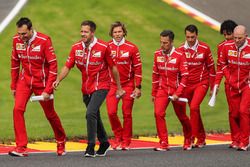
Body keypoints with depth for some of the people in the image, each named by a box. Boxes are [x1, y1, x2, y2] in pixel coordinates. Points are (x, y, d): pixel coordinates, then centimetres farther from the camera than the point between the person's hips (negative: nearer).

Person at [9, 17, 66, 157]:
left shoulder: (44, 40, -18)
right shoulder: (16, 40, -4)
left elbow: (53, 65, -16)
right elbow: (15, 63, 9)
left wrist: (48, 90, -19)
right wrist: (13, 86, 10)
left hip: (42, 82, -3)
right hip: (24, 81, 3)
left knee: (50, 114, 10)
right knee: (18, 109, -16)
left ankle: (61, 141, 36)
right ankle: (21, 148, -14)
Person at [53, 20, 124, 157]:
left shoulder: (103, 47, -12)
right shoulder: (76, 47, -2)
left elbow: (113, 68, -3)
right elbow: (68, 66, -2)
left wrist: (119, 88, 2)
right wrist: (58, 80, -19)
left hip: (100, 87, -5)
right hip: (86, 88, 6)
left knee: (91, 113, -22)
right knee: (94, 117, 16)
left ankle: (91, 148, -15)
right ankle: (104, 143, 36)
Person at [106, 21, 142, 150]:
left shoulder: (132, 48, -3)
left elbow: (137, 68, 0)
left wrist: (138, 87, -2)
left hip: (128, 85, -1)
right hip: (112, 85, 1)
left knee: (127, 114, 2)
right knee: (111, 112, -9)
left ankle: (126, 142, 13)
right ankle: (118, 136, 12)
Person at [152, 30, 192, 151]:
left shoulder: (179, 55, -13)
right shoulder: (157, 54, 1)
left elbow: (184, 76, -12)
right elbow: (155, 74, 10)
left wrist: (178, 93, -18)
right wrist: (153, 93, 12)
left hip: (176, 90, -3)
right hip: (162, 90, 3)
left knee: (182, 117, 10)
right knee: (158, 113, -17)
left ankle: (188, 141, 36)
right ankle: (163, 143, -11)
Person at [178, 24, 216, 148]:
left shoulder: (204, 48, -5)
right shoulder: (181, 50, 0)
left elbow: (211, 67, 3)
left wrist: (213, 87, 4)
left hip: (201, 83, -3)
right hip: (187, 85, 3)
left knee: (194, 107, -20)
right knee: (195, 111, 11)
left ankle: (192, 137, -16)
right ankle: (201, 139, 23)